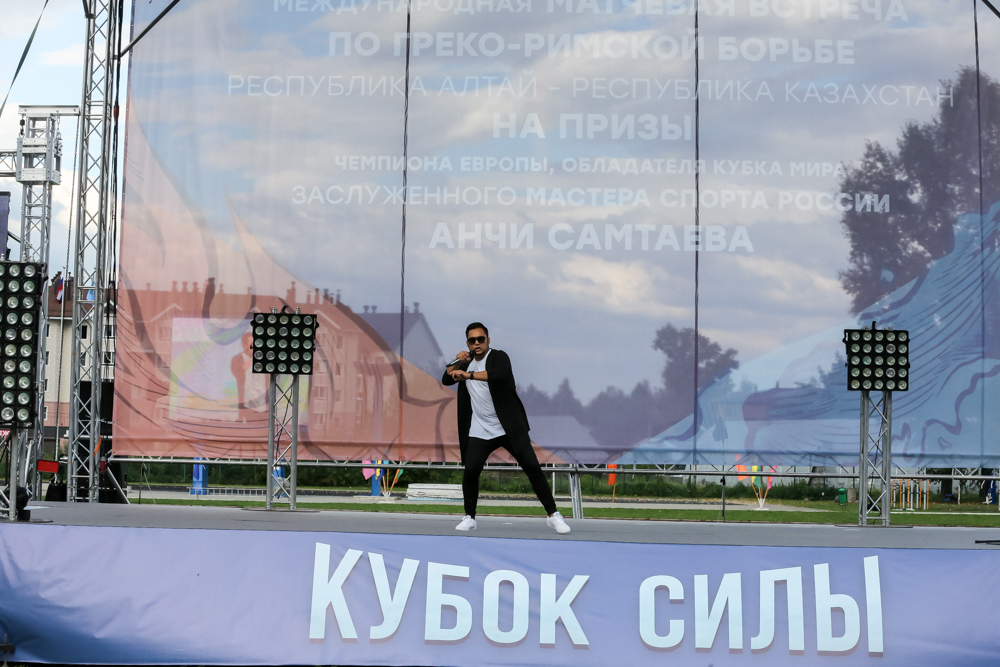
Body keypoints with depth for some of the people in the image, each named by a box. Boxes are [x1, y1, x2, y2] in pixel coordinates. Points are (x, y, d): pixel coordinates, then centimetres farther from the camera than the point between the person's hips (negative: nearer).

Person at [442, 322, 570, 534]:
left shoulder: (499, 357, -8)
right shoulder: (467, 362, 12)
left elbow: (500, 374, -30)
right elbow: (446, 380, 13)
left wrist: (469, 375, -35)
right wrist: (457, 362, -3)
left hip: (509, 428, -4)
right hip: (479, 432, 4)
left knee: (532, 467, -7)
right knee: (470, 471, -12)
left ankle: (553, 515, 3)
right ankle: (469, 517, 6)